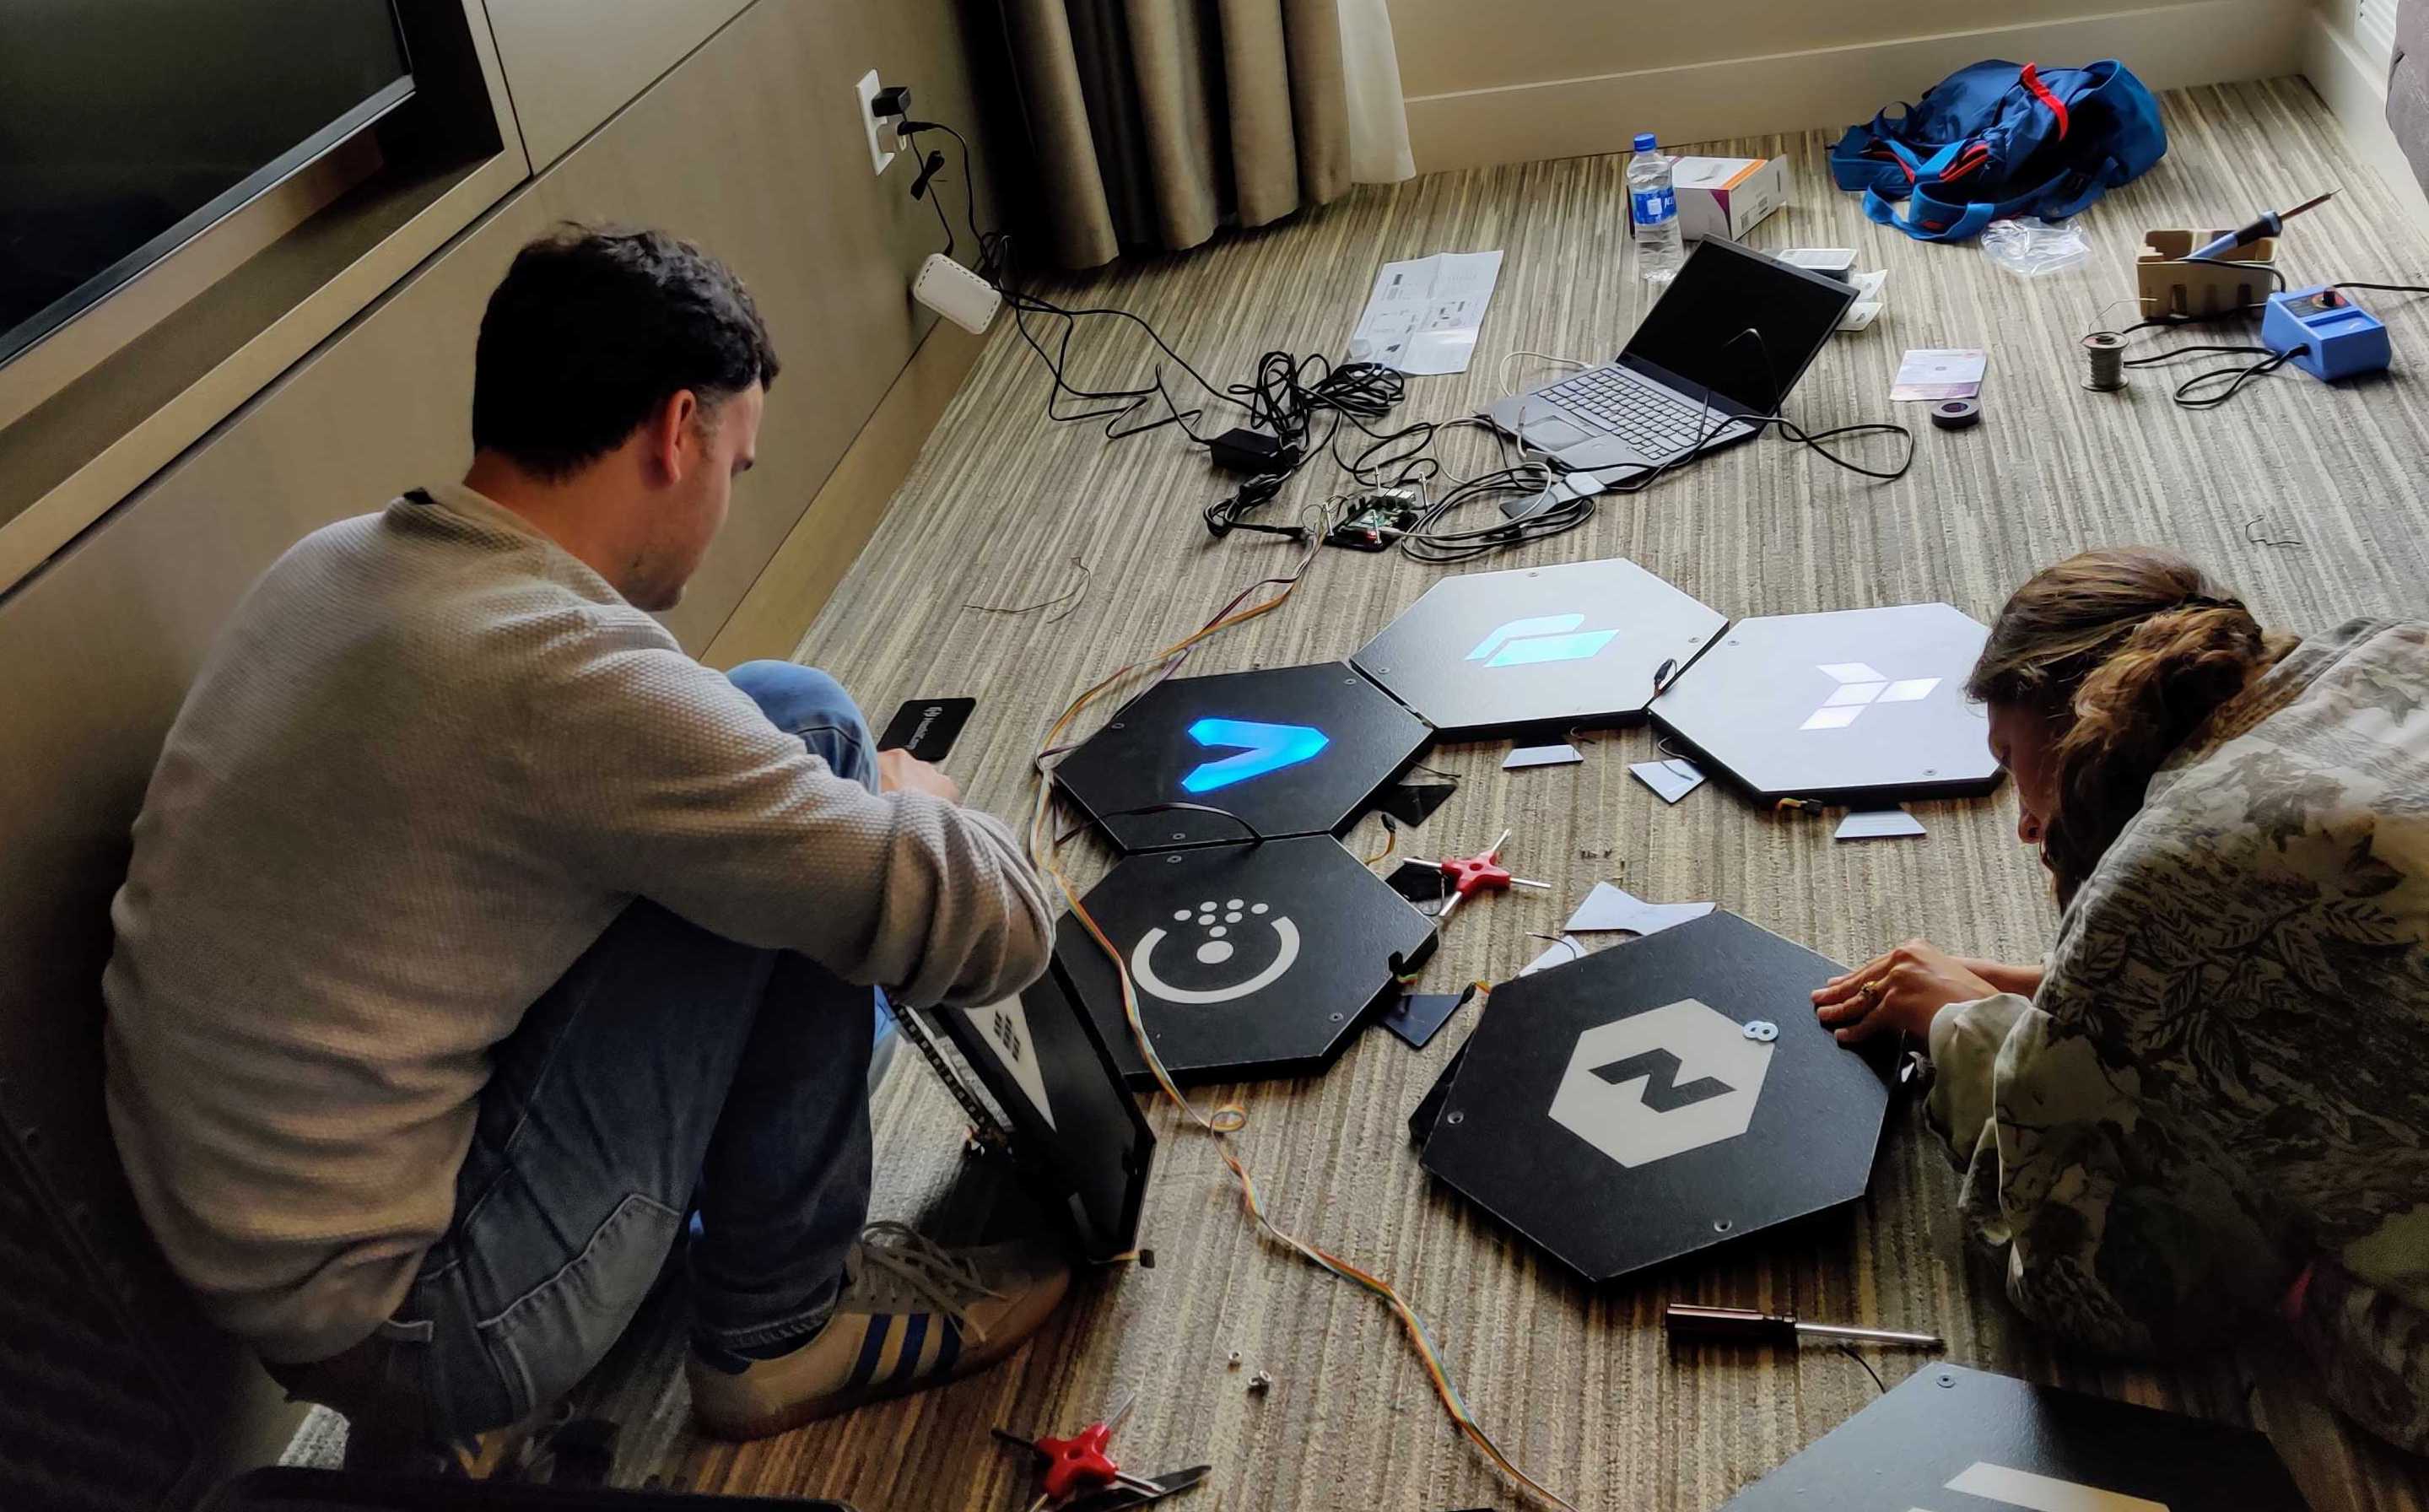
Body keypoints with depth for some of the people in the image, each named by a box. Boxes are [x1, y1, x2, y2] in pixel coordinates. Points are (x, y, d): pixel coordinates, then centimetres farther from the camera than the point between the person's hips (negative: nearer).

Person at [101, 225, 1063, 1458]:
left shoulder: (332, 564, 1)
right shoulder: (568, 674, -25)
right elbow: (991, 930, -21)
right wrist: (914, 798, 2)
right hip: (412, 1336, -8)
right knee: (802, 724, -10)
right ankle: (782, 1326, 2)